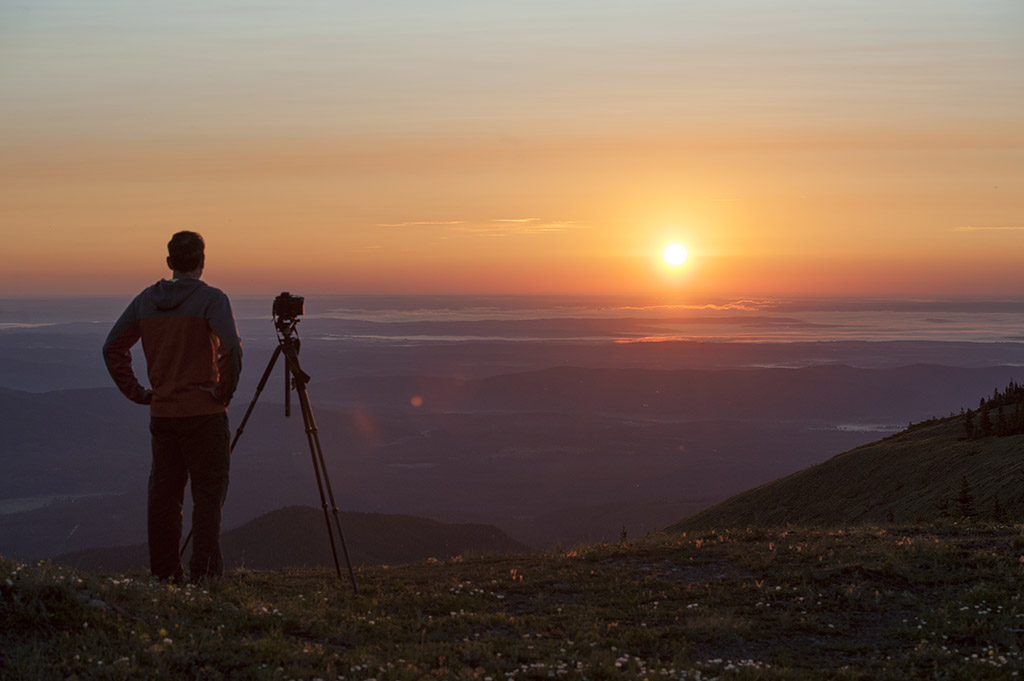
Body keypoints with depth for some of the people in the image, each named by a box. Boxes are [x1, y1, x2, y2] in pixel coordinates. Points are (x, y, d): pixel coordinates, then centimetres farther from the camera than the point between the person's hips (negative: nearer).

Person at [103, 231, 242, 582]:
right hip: (204, 412, -5)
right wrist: (225, 391, -10)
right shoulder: (211, 299, -9)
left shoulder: (145, 300, 7)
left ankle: (164, 570, 12)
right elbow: (231, 347, -23)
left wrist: (135, 391, 11)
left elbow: (112, 347, 9)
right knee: (208, 490, 1)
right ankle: (205, 570, -2)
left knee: (164, 491, 9)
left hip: (161, 412, 5)